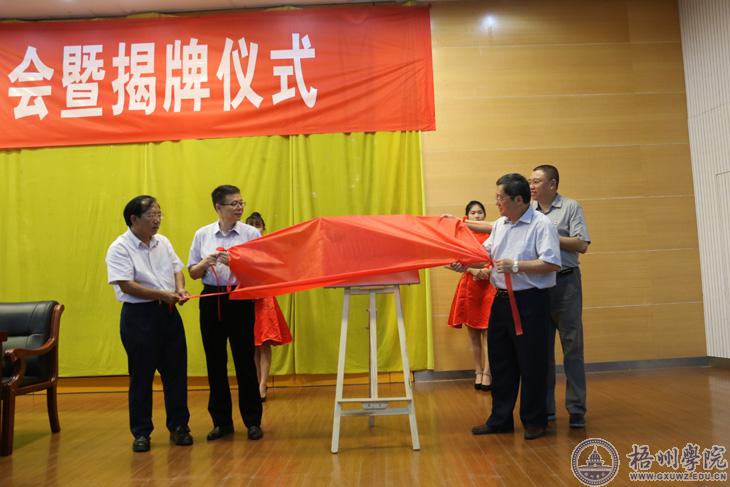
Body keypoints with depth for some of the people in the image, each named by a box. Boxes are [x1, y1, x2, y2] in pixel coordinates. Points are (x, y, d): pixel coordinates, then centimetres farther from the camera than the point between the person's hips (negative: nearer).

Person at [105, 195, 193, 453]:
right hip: (138, 315, -5)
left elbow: (177, 269, 15)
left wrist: (180, 288, -6)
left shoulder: (163, 242, 11)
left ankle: (179, 426, 21)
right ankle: (141, 432, 18)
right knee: (141, 375, 4)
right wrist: (161, 295, -21)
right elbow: (126, 285, -16)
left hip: (168, 313, 6)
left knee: (175, 372, 8)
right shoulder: (120, 248, -9)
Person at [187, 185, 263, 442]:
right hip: (211, 301, 3)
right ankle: (222, 421, 22)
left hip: (240, 300, -2)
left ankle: (253, 421, 15)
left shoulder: (251, 233, -1)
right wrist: (205, 263, -12)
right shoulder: (202, 234, 6)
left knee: (245, 360, 2)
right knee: (215, 362, 8)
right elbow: (192, 272, 9)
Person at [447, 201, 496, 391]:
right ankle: (478, 372, 17)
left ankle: (487, 373, -2)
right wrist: (474, 270, -19)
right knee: (473, 333, 7)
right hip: (469, 285, 2)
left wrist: (487, 271, -17)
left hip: (489, 286, -2)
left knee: (487, 331, -7)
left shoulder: (492, 234, 3)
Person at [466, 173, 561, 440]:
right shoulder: (500, 225, 12)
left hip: (530, 301, -8)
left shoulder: (542, 224, -12)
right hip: (502, 299, 8)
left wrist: (516, 265, -20)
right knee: (500, 361, 13)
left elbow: (552, 264, -20)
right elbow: (485, 254, 19)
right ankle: (500, 419, 25)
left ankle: (534, 421, 19)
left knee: (531, 363, 3)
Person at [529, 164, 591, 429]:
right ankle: (545, 407, 19)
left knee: (572, 346, 0)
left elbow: (582, 245, -8)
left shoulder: (571, 207, 0)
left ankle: (576, 409, 8)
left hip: (565, 282, -3)